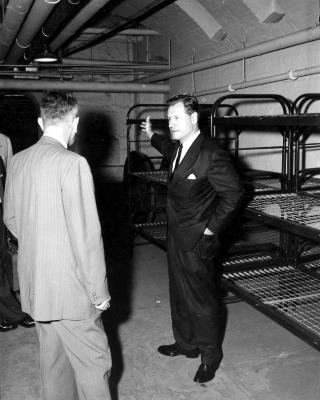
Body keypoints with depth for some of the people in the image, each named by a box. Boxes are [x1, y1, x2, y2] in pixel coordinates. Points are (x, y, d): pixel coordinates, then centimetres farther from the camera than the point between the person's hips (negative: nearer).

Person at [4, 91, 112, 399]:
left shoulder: (18, 161, 4)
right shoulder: (72, 163, -19)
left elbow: (11, 218, 14)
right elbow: (86, 234, -20)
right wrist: (99, 291, -11)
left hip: (34, 286, 8)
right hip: (69, 287, -7)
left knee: (53, 359, 21)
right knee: (93, 362, 7)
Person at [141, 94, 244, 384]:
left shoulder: (211, 154, -21)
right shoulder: (178, 148, 5)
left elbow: (233, 193, -20)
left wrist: (212, 228, -16)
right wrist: (152, 136, 37)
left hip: (197, 242, -8)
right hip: (176, 237, 9)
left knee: (202, 300, 6)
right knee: (179, 295, 21)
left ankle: (211, 356, 27)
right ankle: (185, 344, 41)